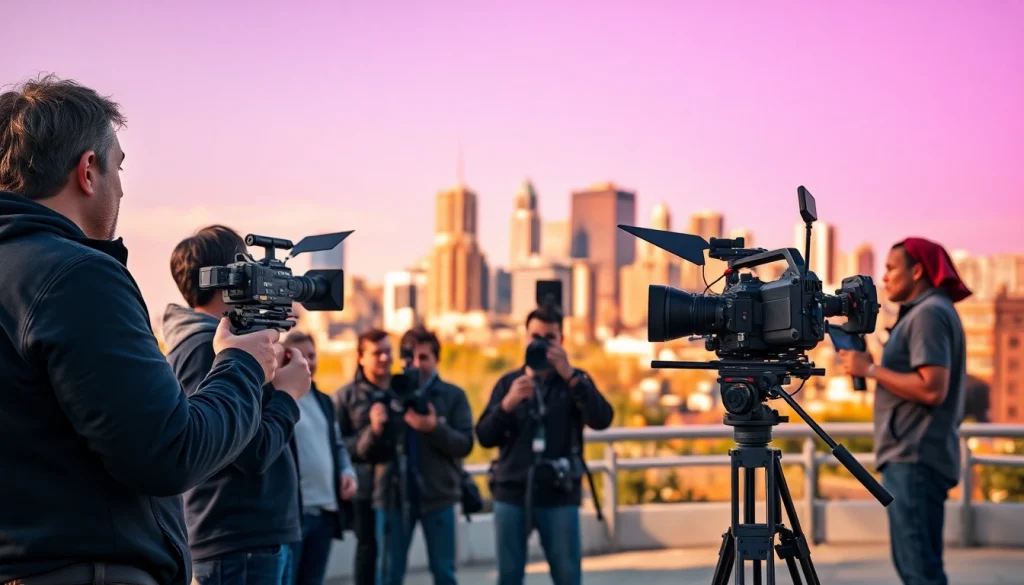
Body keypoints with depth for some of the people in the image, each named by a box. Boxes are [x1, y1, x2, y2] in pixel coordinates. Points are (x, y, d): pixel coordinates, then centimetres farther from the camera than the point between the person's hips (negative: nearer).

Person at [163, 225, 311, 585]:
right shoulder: (206, 347, -16)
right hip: (240, 545, -10)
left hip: (257, 539, 10)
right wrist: (289, 392, -8)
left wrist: (276, 385, 6)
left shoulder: (217, 341, 15)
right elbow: (255, 452, -22)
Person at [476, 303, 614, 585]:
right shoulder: (508, 382, 10)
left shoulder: (575, 380, 6)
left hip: (559, 496, -1)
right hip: (512, 494, 2)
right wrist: (508, 404, -16)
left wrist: (569, 375, -21)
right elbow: (485, 437, 2)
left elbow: (602, 420, -12)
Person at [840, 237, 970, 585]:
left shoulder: (929, 313, -13)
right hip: (913, 456, 11)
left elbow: (932, 389, -23)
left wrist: (870, 369, -15)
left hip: (915, 458, -11)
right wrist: (872, 366, 10)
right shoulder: (925, 312, 18)